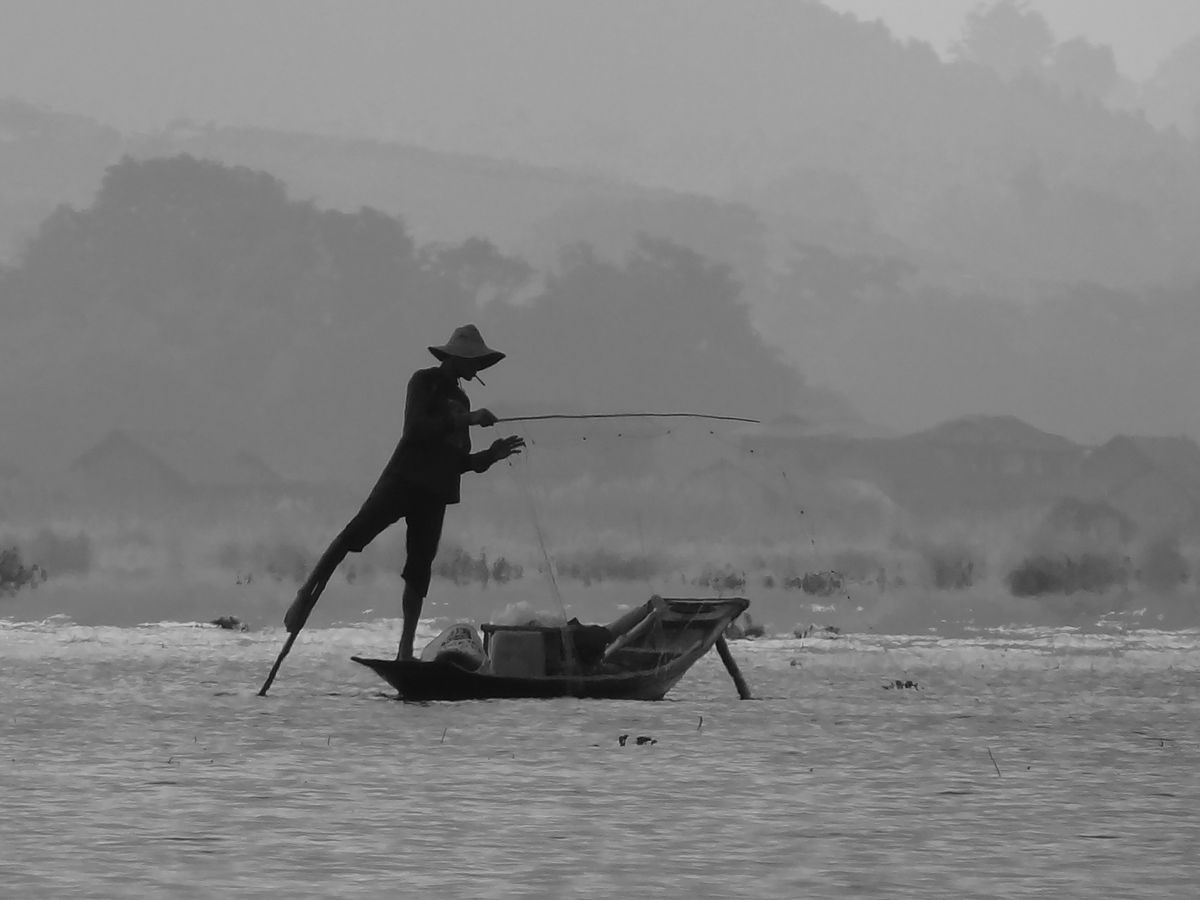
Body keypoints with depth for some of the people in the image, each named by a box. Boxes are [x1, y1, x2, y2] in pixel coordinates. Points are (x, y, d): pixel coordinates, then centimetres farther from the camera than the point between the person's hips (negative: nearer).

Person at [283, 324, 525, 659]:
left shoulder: (459, 399, 23)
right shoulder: (425, 383, 3)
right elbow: (415, 429, -14)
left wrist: (491, 455, 9)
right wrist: (466, 420, -17)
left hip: (434, 493, 6)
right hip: (404, 478, -6)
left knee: (419, 569, 1)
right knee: (355, 533, -24)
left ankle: (405, 653, 1)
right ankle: (307, 595, -20)